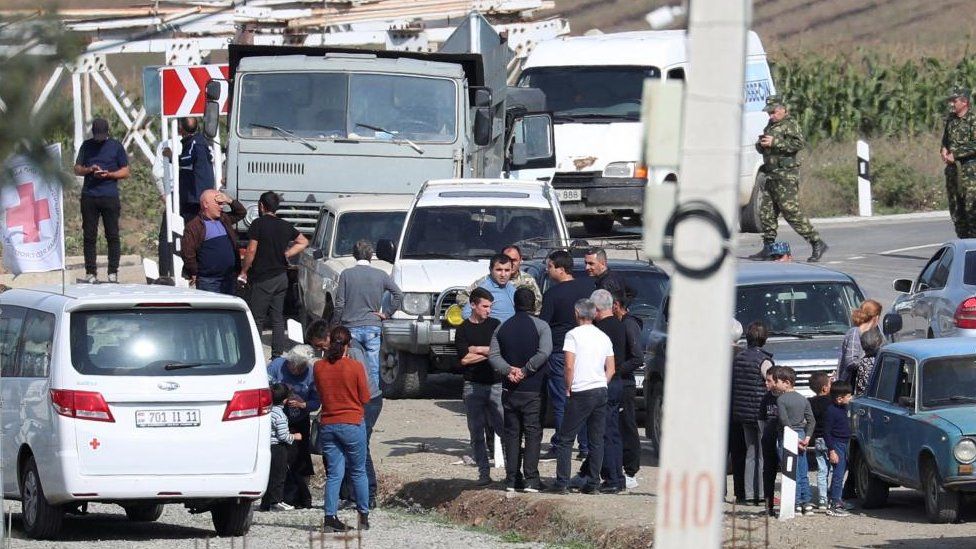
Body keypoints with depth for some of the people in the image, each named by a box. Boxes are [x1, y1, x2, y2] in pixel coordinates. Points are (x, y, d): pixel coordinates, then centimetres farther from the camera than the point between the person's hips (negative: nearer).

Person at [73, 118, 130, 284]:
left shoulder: (116, 146, 7)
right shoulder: (86, 146, 13)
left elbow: (125, 171, 6)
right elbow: (77, 169, 15)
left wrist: (108, 174, -11)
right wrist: (89, 170, -6)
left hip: (110, 196, -2)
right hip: (89, 196, 2)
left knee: (112, 236, -3)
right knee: (89, 236, 1)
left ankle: (113, 272, 2)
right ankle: (91, 273, 4)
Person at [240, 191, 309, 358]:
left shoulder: (258, 224, -11)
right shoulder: (285, 226, 9)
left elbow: (251, 251, -15)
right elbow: (303, 242, 21)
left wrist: (244, 271, -3)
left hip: (262, 279, -6)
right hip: (281, 278, 6)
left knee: (256, 319, -2)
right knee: (278, 319, 9)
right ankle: (277, 355, 8)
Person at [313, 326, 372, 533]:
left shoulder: (319, 367, -3)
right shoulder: (355, 367, -12)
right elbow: (365, 398, -4)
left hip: (327, 425, 3)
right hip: (352, 423, -3)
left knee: (334, 473, 6)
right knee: (358, 472, 12)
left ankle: (330, 518, -5)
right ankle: (363, 516, 18)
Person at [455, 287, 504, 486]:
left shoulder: (495, 325, 9)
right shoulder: (463, 329, 5)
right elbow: (464, 358, -6)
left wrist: (477, 350, -6)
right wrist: (489, 353, -4)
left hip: (495, 385, 0)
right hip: (473, 386, 0)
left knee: (504, 428, -7)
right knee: (476, 432, 1)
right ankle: (484, 473, 7)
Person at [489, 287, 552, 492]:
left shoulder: (503, 328, 8)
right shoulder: (540, 326, -4)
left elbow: (493, 355, -2)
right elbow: (544, 353, -18)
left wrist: (509, 370, -12)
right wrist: (525, 371, -13)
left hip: (509, 390, 3)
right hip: (533, 389, -3)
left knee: (512, 433, 9)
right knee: (533, 433, 0)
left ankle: (512, 479, 6)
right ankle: (531, 479, -8)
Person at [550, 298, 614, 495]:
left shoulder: (573, 335, -7)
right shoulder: (604, 337, 12)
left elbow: (569, 366, -13)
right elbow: (611, 369, 12)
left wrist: (568, 389, -3)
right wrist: (601, 384, 15)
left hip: (581, 393, -6)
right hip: (601, 391, 6)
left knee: (565, 439, 0)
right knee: (597, 440, 8)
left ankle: (562, 483, -5)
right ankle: (593, 483, 6)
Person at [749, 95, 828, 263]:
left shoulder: (790, 124, -7)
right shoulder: (770, 126, 20)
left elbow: (799, 143, -21)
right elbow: (761, 148, 25)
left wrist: (775, 142, -23)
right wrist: (760, 144, 1)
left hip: (786, 175, -9)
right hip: (771, 176, 9)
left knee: (792, 212, -12)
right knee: (766, 213, 8)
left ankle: (817, 244, -9)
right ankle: (768, 248, 13)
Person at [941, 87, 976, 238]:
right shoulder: (950, 119, 13)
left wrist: (955, 155, -16)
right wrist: (944, 149, 4)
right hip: (952, 168, 7)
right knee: (955, 205, 9)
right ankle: (963, 238, 15)